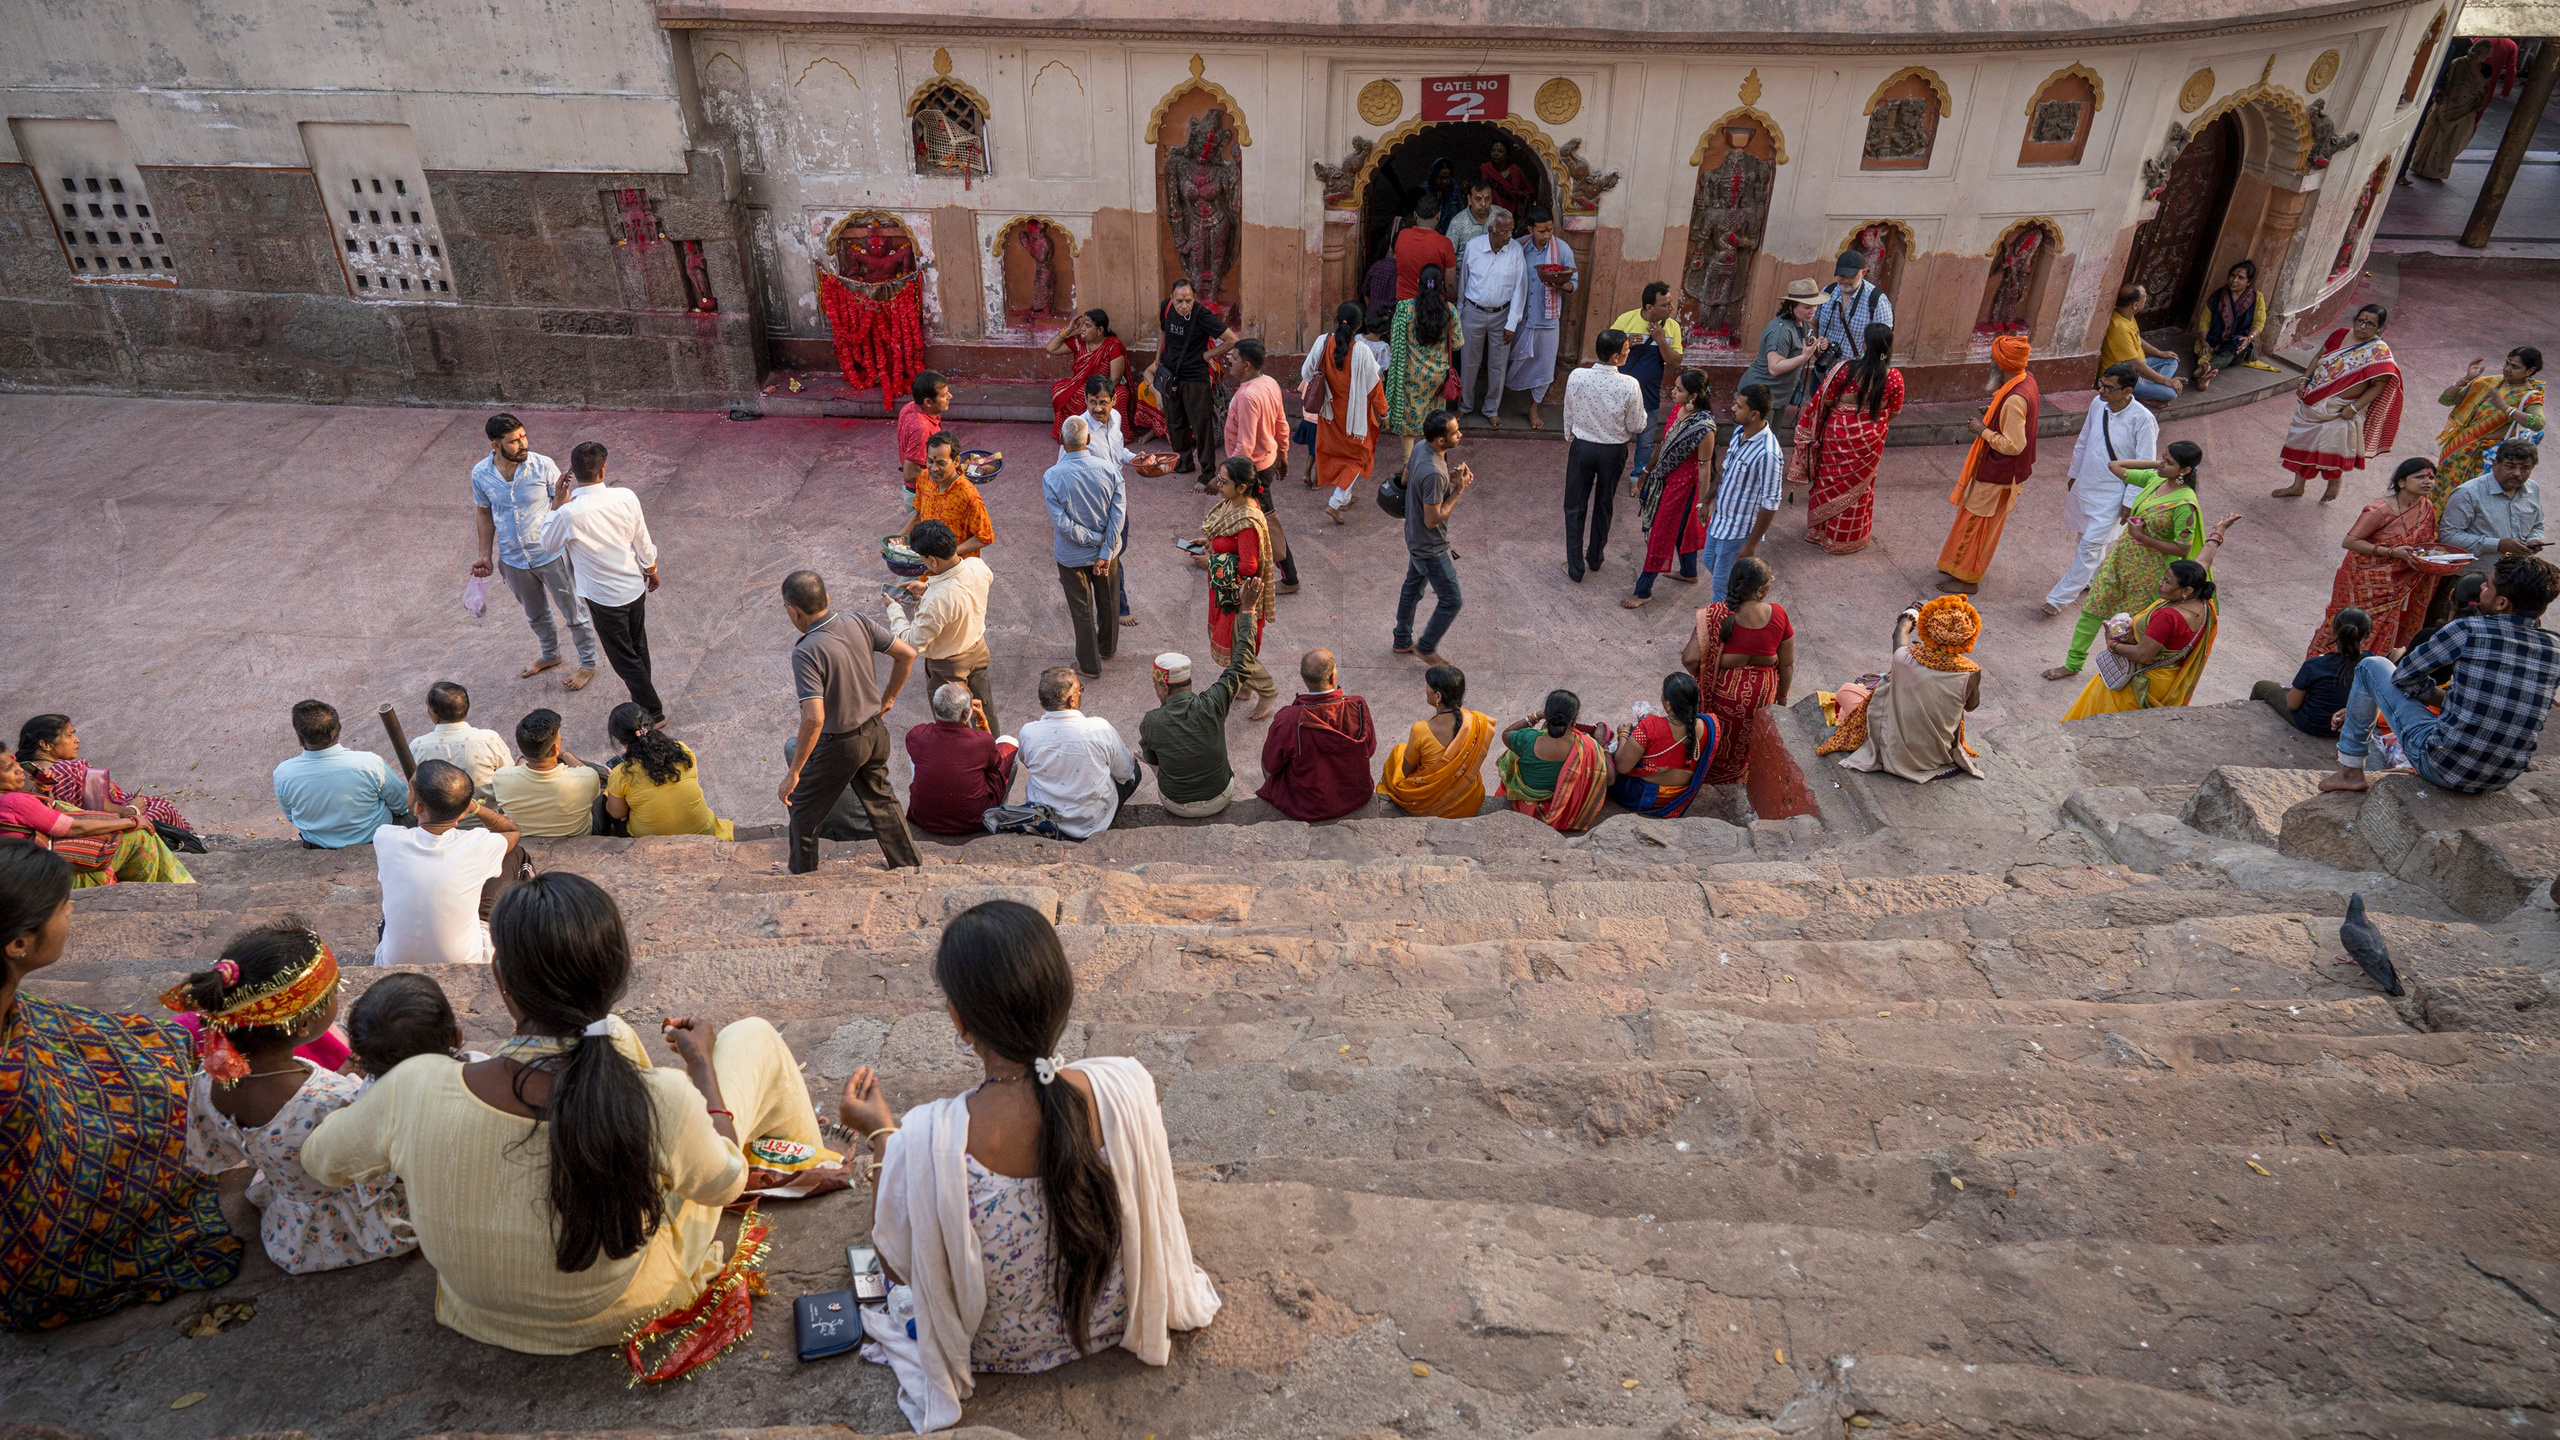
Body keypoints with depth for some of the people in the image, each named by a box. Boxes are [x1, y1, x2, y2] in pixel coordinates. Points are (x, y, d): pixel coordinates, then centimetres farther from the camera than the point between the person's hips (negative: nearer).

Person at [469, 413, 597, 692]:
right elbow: (485, 514, 5)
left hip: (551, 556, -3)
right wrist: (485, 555, 5)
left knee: (573, 613, 12)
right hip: (514, 561, 3)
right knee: (535, 615, 25)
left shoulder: (543, 465, -19)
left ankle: (587, 664, 32)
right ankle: (550, 655, 50)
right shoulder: (480, 474, -10)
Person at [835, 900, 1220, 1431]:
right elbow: (1149, 1204, -8)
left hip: (994, 1346, -2)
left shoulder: (927, 1140, -39)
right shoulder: (1128, 1086, -31)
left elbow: (898, 1259, -17)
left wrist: (881, 1134, -4)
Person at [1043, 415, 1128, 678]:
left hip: (1072, 555, -2)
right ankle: (1107, 648, 47)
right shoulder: (1109, 469, -16)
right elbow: (1118, 513, -17)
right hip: (1106, 550, 2)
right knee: (1108, 602, 24)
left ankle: (1090, 664, 28)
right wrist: (1105, 552, -15)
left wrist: (1094, 538, -12)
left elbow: (1061, 523, -23)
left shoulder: (1052, 477, -22)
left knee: (1082, 610, 14)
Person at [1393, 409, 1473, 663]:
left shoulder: (1421, 447, -8)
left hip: (1415, 537, 10)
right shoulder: (1434, 473, -36)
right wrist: (1459, 490, -22)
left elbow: (1406, 479, 11)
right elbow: (1432, 520, -29)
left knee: (1413, 587, 25)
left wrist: (1449, 478, 0)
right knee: (1452, 600, 6)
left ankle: (1402, 642, 43)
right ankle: (1426, 648, 24)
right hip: (1431, 547, -10)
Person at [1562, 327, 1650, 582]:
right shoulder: (1629, 385, -21)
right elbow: (1637, 427, -10)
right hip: (1614, 452, 0)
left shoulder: (1576, 377, -18)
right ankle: (1595, 556, 40)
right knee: (1604, 505, 22)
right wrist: (1640, 410, 10)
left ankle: (1575, 568, 17)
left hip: (1582, 447, 0)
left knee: (1575, 507, 13)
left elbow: (1569, 416, -3)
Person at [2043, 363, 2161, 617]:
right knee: (2087, 536, 22)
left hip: (2112, 494, -6)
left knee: (2090, 545, -5)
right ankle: (2093, 579, 45)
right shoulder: (2098, 404, -5)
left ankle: (2060, 597, 1)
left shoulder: (2143, 419, -22)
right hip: (2085, 484, 6)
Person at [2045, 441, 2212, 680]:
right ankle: (2072, 664, 26)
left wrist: (2142, 537, -22)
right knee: (2093, 608, 12)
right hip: (2121, 555, 7)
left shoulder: (2185, 505, -25)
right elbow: (2115, 466, 7)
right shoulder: (2155, 479, -5)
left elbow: (2183, 550, -23)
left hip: (2149, 571, -7)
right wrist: (2153, 463, -2)